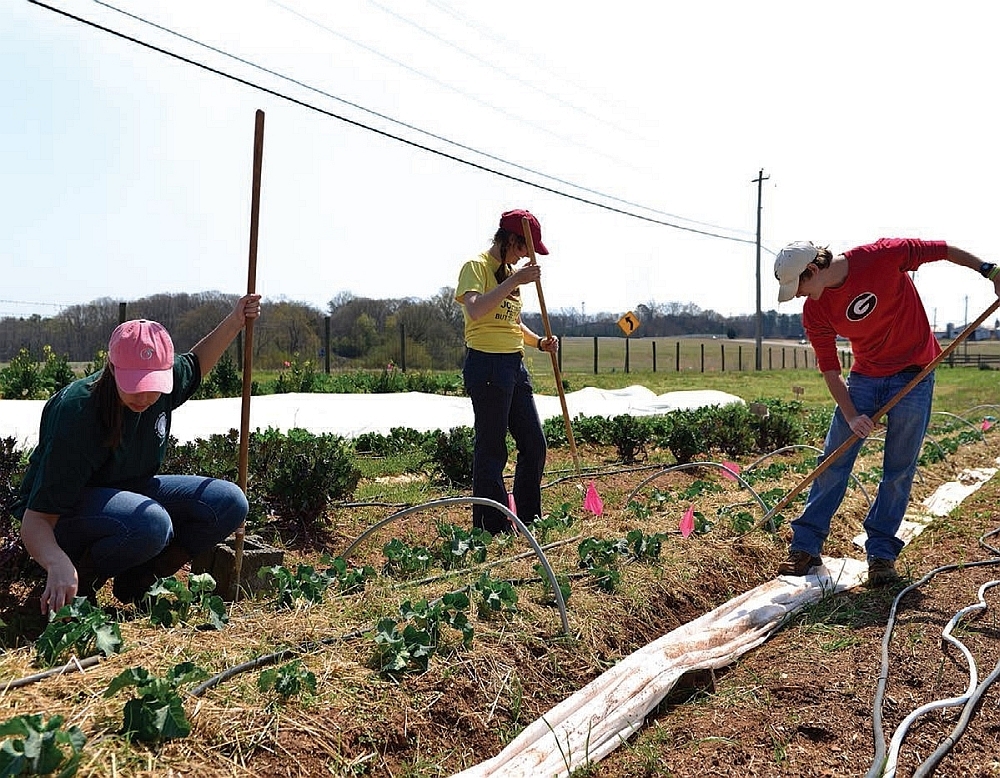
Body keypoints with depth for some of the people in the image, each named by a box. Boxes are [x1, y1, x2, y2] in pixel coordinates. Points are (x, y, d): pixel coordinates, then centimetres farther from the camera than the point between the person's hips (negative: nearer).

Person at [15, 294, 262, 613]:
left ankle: (138, 580, 1)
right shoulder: (76, 415, -32)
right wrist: (58, 565, -52)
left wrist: (235, 321, 1)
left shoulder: (166, 381, -13)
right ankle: (80, 581, -9)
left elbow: (195, 363, 15)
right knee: (150, 524, -39)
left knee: (229, 503, -13)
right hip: (62, 515, -7)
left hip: (129, 491, 7)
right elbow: (36, 520, -32)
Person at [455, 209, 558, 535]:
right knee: (491, 449, -2)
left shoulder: (511, 272, 18)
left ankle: (529, 521, 24)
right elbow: (475, 311, -27)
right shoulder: (476, 266, -8)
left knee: (534, 444, 11)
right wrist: (514, 281, -25)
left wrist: (539, 342, 9)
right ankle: (492, 529, 9)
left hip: (516, 365, 9)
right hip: (487, 365, -9)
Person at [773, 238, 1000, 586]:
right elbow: (830, 370, -5)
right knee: (832, 460, -1)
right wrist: (851, 416, -13)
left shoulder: (882, 256, -20)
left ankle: (881, 551, 12)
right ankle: (806, 546, 6)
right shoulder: (814, 312, -9)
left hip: (914, 375, -3)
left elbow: (943, 250, -7)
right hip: (864, 377, 3)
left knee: (899, 470, 1)